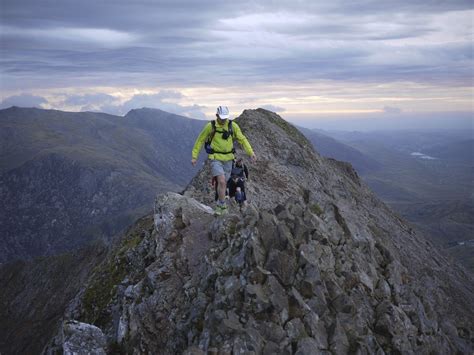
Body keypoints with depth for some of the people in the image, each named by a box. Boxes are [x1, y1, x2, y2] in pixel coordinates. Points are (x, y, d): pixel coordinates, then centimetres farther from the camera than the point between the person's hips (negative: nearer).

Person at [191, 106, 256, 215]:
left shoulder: (233, 125, -6)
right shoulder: (210, 126, -11)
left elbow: (242, 139, -3)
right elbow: (200, 140, -2)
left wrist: (251, 152, -15)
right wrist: (194, 156, -3)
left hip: (228, 159, 3)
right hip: (215, 159, -3)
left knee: (224, 183, 12)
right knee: (221, 182, -18)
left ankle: (219, 205, 30)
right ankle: (223, 206, -7)